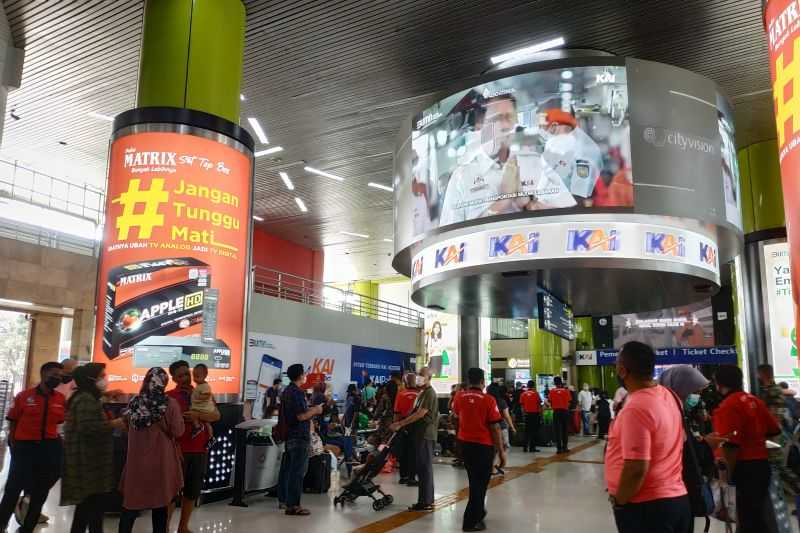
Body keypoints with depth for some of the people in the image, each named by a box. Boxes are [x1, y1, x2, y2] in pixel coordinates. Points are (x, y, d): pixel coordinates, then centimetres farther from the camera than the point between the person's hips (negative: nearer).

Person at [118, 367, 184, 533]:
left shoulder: (135, 402, -3)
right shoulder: (170, 404, -15)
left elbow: (127, 427, 14)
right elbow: (178, 431, -10)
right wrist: (178, 417, 4)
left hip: (137, 460, 2)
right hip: (161, 461, -2)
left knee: (132, 502, 11)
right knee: (160, 503, 11)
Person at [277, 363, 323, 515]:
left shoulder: (286, 391, 14)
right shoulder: (297, 392, -18)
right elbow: (301, 416, -22)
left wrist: (311, 410, 19)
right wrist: (315, 410, -6)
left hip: (288, 435, 10)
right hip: (299, 437, -10)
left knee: (286, 468, 15)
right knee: (297, 471, -7)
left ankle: (283, 499, 24)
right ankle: (293, 505, -5)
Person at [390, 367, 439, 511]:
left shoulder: (429, 393, -14)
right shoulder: (422, 392, 19)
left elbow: (420, 414, -22)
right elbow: (416, 413, 23)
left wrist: (400, 424, -22)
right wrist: (401, 423, 13)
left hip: (426, 435, -10)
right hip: (422, 434, 10)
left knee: (424, 468, -7)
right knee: (424, 468, 13)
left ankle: (425, 502, -5)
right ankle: (428, 499, 20)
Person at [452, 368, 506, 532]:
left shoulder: (460, 398, -1)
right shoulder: (488, 400, -15)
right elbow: (495, 428, -14)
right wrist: (501, 452, -7)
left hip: (465, 443, 5)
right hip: (483, 445, -5)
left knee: (474, 480, 22)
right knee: (480, 482, 6)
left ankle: (478, 512, 36)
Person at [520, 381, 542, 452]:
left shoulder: (523, 394, 2)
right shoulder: (536, 393, -6)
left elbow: (522, 405, 5)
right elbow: (539, 405, -5)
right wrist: (540, 414, 2)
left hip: (527, 414, 3)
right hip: (535, 414, -3)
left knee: (527, 431, 10)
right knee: (534, 431, 2)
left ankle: (525, 447, 10)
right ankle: (532, 447, 0)